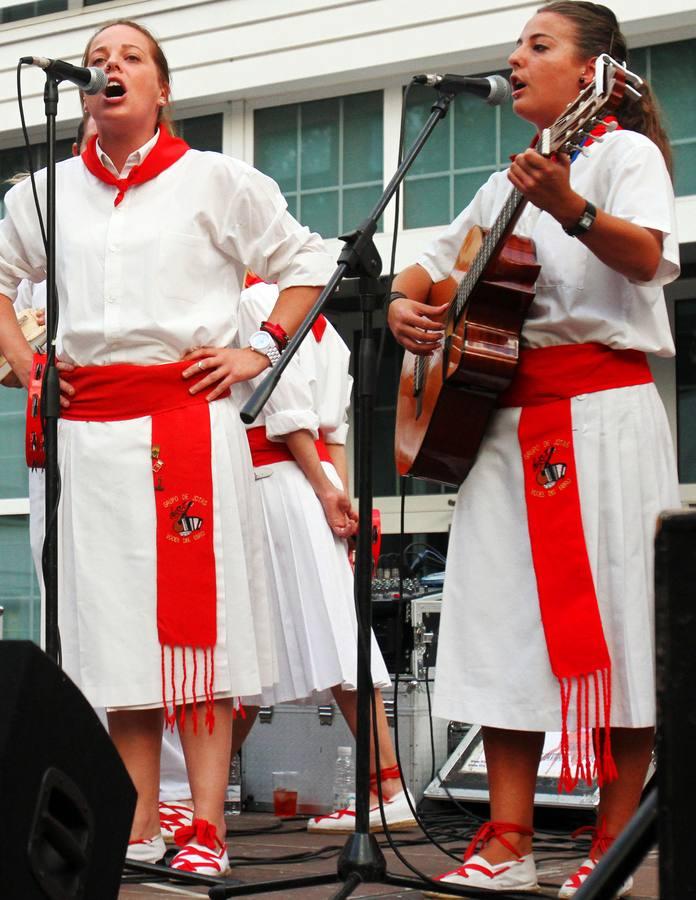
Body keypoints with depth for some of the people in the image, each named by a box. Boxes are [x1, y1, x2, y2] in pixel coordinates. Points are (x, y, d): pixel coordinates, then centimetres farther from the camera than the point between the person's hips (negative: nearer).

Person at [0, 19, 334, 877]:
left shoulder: (214, 180, 5)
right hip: (87, 423, 3)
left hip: (187, 413, -3)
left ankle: (205, 830, -4)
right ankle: (137, 828, 8)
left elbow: (306, 261, 10)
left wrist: (261, 352, 0)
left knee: (195, 618, -5)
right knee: (113, 622, 2)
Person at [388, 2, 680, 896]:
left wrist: (570, 209, -37)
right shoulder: (506, 183, 22)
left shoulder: (623, 151, 1)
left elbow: (646, 256, -18)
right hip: (503, 411, 7)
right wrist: (404, 304, 5)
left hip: (602, 409, -7)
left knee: (612, 622, -7)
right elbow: (432, 264, 28)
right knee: (509, 623, 1)